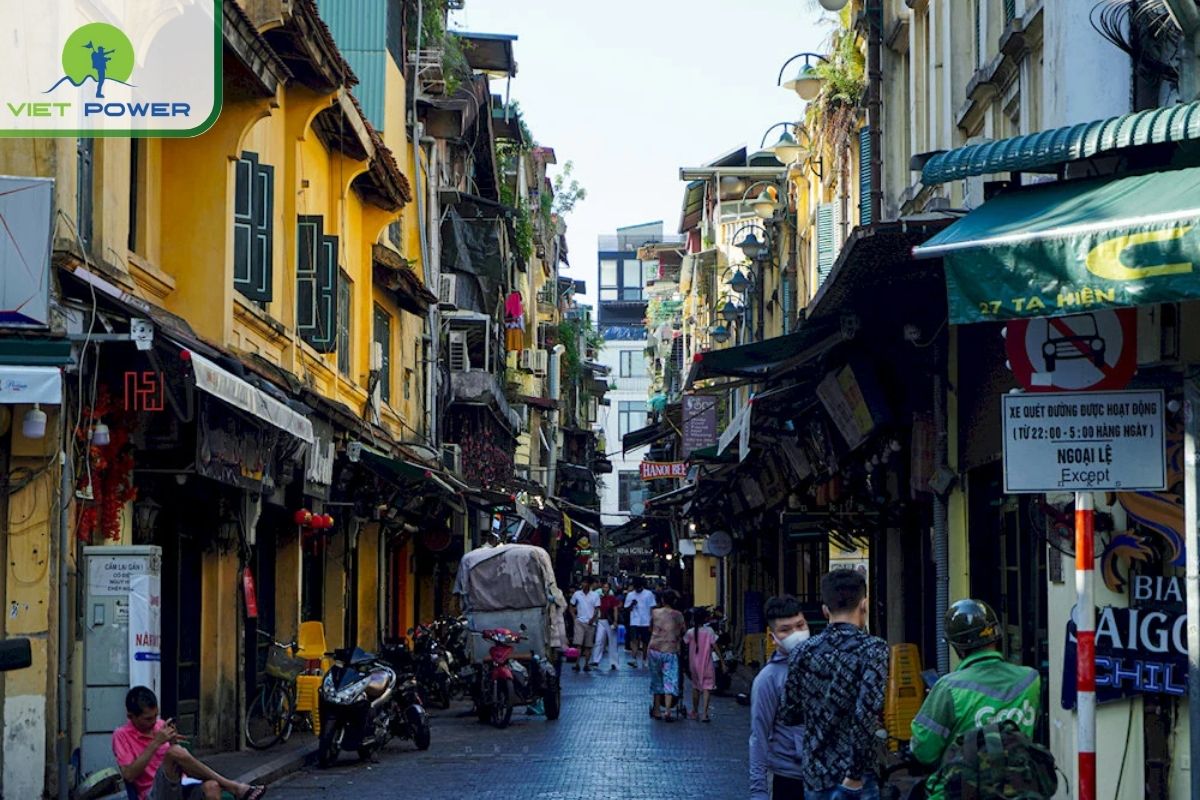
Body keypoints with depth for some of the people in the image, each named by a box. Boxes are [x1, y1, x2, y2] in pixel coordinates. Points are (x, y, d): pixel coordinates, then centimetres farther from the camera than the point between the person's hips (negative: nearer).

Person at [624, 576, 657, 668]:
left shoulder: (649, 594, -1)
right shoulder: (630, 595, 5)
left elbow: (652, 608, 1)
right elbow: (627, 609, 7)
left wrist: (652, 622, -4)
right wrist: (632, 605, -15)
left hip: (646, 622, 0)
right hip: (634, 622, 0)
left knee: (645, 641, 9)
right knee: (634, 640, -15)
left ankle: (645, 660, 19)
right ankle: (633, 659, -23)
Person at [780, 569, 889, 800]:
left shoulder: (803, 653, 5)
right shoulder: (873, 649, -10)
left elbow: (789, 715, 10)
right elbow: (867, 713, -22)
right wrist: (855, 775, -16)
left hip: (813, 775, 5)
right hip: (849, 781, -5)